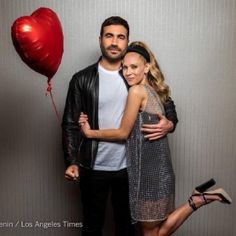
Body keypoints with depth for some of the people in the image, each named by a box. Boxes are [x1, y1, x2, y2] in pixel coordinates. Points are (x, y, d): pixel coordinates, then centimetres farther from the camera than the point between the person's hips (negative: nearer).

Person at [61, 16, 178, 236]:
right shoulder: (82, 79, -5)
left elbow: (167, 103, 6)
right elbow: (71, 123, -3)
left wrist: (170, 123, -16)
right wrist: (71, 161, -9)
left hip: (128, 167, 2)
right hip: (93, 169, -1)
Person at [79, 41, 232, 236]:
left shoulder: (137, 90, -14)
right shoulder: (153, 91, 12)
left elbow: (123, 133, -11)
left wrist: (90, 133, 1)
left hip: (148, 172, -9)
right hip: (158, 169, 9)